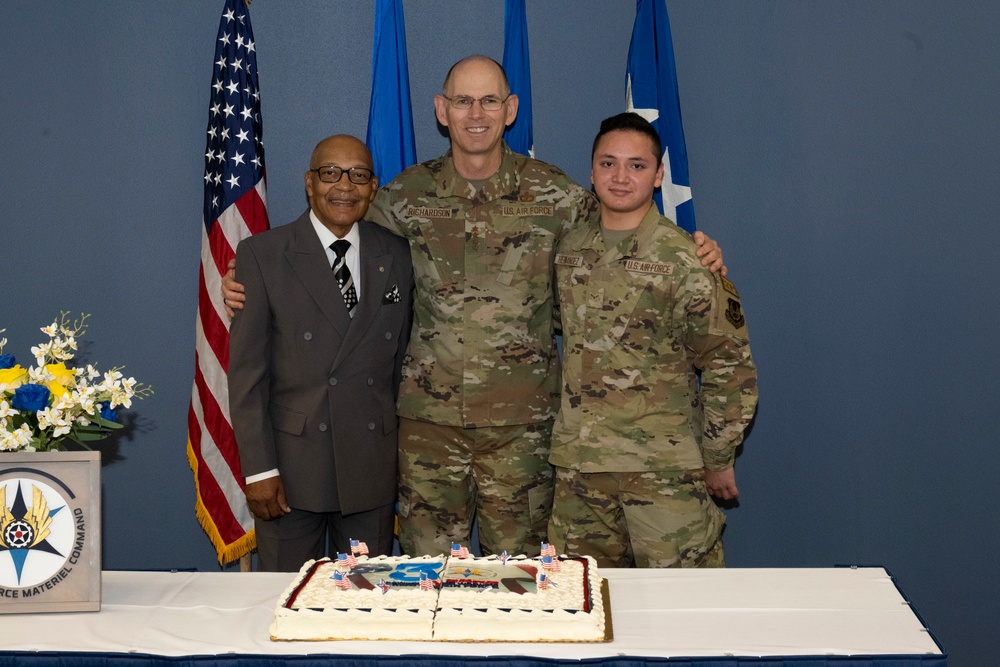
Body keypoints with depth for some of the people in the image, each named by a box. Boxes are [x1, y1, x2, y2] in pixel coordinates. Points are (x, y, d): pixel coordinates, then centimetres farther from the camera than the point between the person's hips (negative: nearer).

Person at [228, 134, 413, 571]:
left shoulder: (396, 256, 6)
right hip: (290, 466, -2)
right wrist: (258, 469, -10)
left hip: (372, 468, 3)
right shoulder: (261, 255, -3)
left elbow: (400, 360, 10)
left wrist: (401, 455, 8)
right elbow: (246, 370, -5)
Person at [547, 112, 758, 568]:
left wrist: (718, 457, -2)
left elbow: (730, 366, -5)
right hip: (578, 464, 5)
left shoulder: (684, 260, -8)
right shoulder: (569, 250, 8)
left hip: (664, 467, -5)